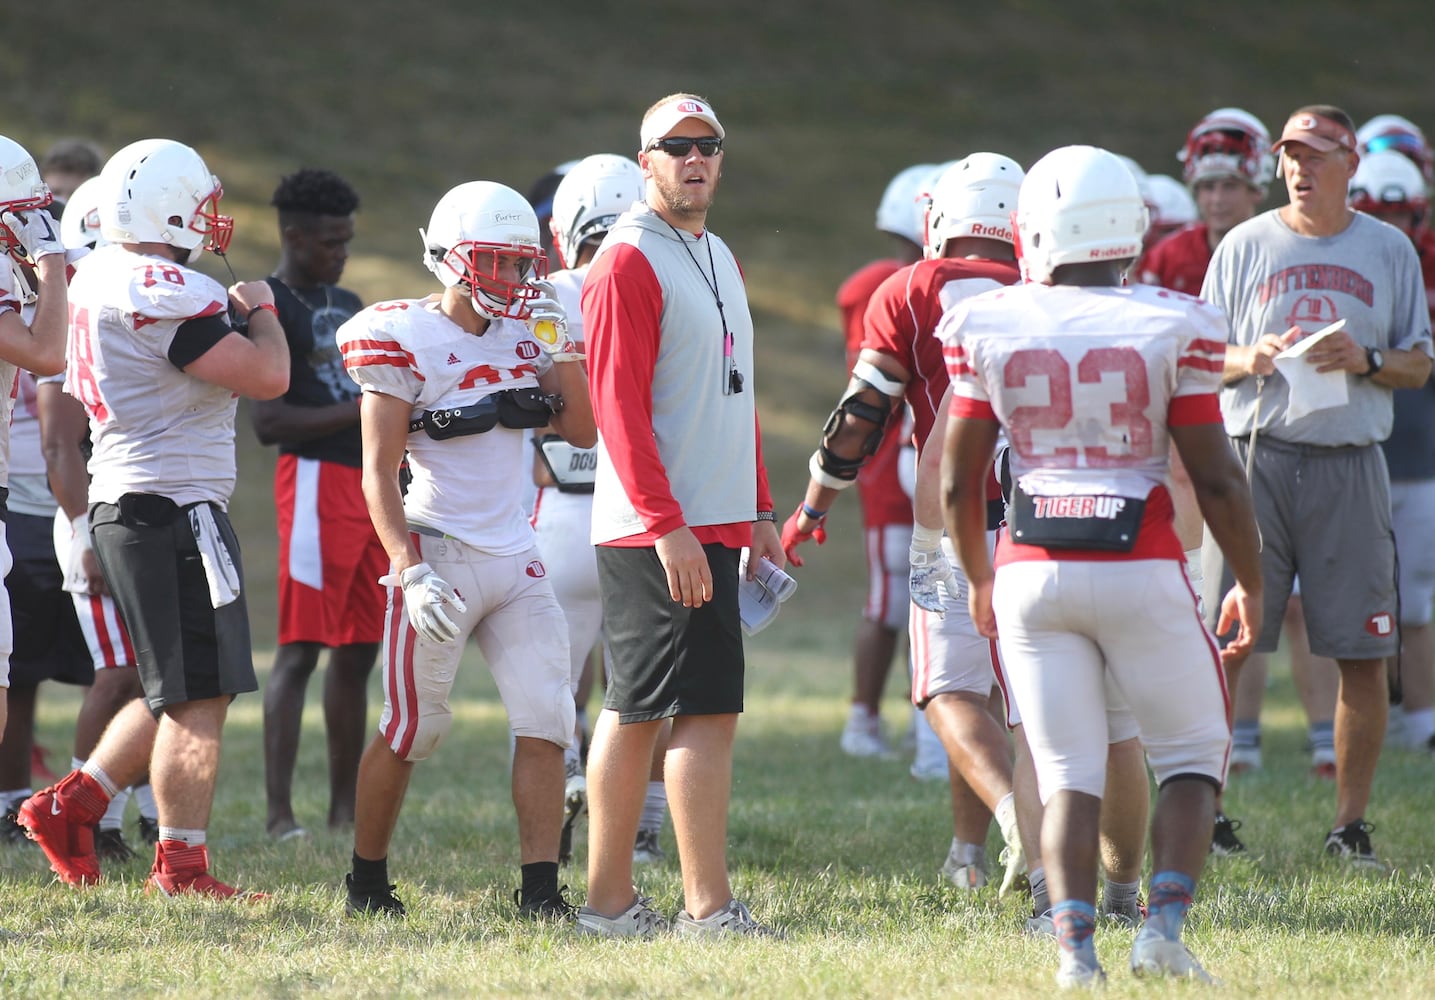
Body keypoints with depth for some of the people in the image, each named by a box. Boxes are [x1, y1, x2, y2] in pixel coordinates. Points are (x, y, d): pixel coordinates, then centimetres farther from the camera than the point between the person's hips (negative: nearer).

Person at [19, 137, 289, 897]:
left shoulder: (96, 279, 11)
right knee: (199, 696, -5)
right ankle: (181, 868, -2)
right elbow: (267, 378, -20)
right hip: (173, 509, -10)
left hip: (122, 509, 10)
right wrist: (261, 309, 0)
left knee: (175, 692, 18)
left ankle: (68, 805, 18)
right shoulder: (166, 293, -19)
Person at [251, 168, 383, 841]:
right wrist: (360, 409, -18)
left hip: (371, 479, 9)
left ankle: (345, 810, 14)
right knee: (299, 651, -10)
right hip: (316, 481, -9)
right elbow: (268, 423, -15)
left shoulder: (346, 306, 20)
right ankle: (279, 812, -11)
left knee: (358, 651, 9)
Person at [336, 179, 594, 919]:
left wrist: (561, 345, 0)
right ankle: (366, 880, 19)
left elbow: (581, 431, 10)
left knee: (546, 721, -3)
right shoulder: (406, 339, -9)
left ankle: (539, 888, -1)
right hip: (440, 553, -6)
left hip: (515, 558, 6)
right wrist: (412, 574, -20)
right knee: (411, 728, 3)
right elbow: (378, 475, -11)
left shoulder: (523, 335, 10)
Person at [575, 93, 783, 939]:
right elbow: (619, 405, -17)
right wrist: (667, 525, -21)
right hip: (660, 528, -9)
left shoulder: (719, 259, 19)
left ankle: (610, 901, 15)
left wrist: (759, 509, 20)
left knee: (636, 711, 11)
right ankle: (710, 908, -10)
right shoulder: (628, 264, -11)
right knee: (709, 710, -10)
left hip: (711, 524, 9)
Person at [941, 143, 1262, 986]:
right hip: (1141, 568, -2)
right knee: (1193, 756, 13)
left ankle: (1075, 945, -5)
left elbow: (960, 483, 6)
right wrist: (1251, 583, 10)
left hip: (1034, 569, 2)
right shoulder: (1170, 328, -6)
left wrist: (980, 578, 23)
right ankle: (1165, 925, -2)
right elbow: (1217, 480, -4)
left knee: (1069, 775, 9)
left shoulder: (988, 330, -1)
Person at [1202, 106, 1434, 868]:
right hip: (1256, 454, 0)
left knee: (1363, 654, -1)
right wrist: (1251, 361, -11)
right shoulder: (1246, 246, 8)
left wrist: (1365, 361, -10)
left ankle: (1350, 824, 7)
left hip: (1349, 462, 0)